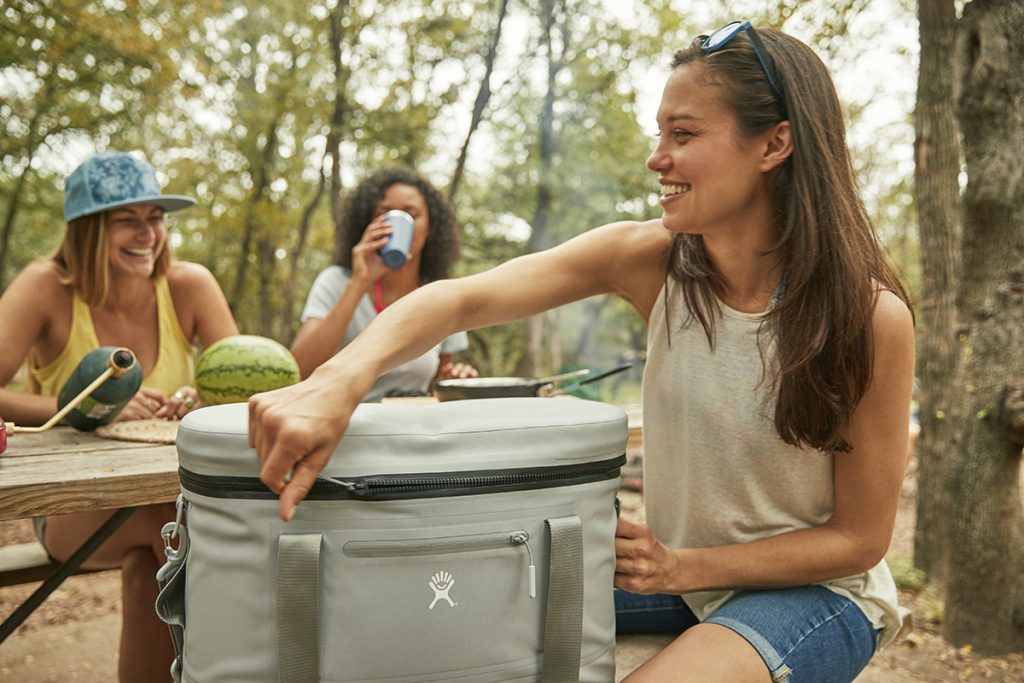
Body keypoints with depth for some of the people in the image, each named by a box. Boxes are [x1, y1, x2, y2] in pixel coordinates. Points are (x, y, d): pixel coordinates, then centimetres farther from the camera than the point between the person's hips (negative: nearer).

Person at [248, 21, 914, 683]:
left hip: (818, 590, -3)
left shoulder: (871, 316, -21)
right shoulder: (651, 260, -13)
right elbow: (463, 299, -24)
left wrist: (683, 567, -22)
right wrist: (340, 382, -43)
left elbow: (859, 540, -12)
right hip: (678, 569, 3)